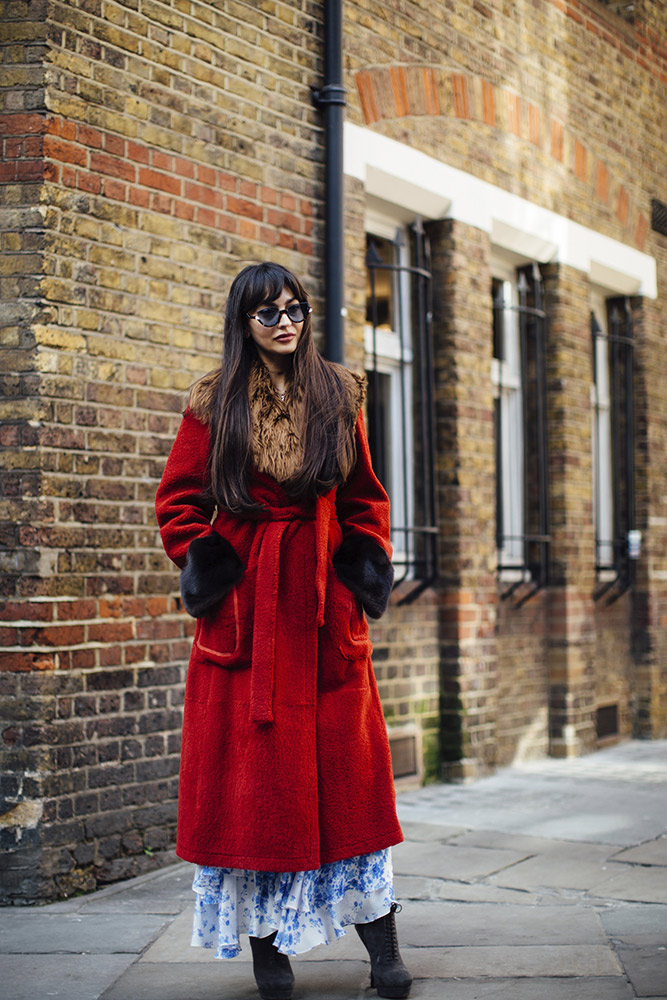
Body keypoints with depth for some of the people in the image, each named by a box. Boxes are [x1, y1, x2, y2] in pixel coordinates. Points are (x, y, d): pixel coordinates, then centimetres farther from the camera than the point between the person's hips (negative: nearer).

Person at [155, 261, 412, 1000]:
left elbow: (365, 496, 17)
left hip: (324, 605, 1)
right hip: (246, 606, -1)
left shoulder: (338, 394, 10)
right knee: (253, 769, 1)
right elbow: (178, 498, 9)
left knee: (347, 768, 1)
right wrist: (201, 566, -2)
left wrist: (369, 565, 6)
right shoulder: (216, 402, 4)